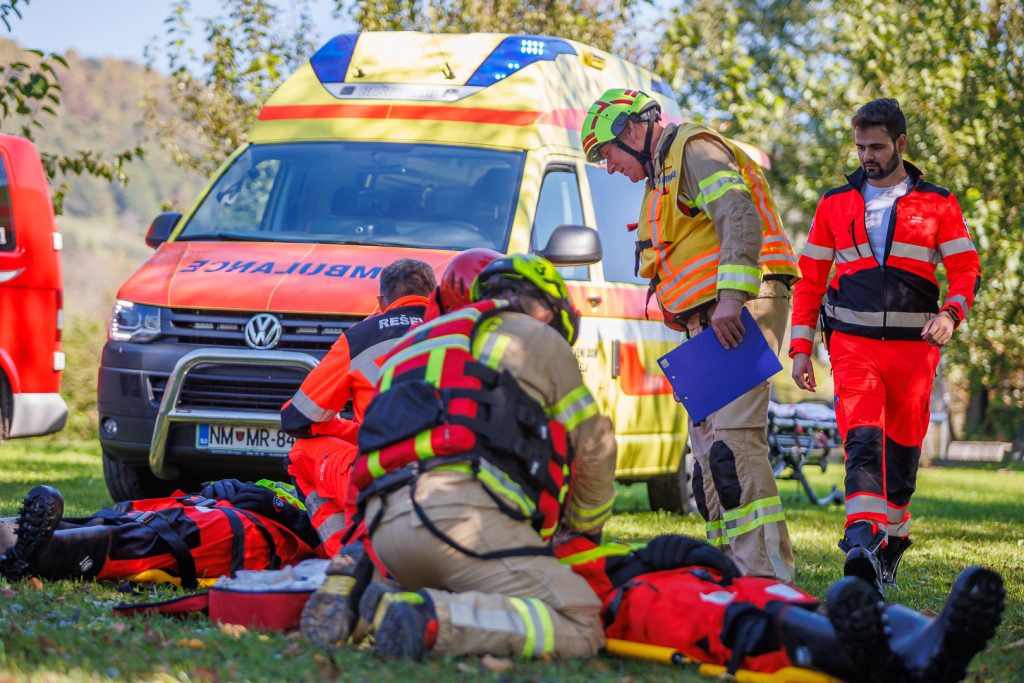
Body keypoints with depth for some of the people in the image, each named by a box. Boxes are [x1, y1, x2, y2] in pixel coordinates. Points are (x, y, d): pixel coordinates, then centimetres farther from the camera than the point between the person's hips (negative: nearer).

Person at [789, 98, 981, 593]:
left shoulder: (937, 204, 8)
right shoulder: (835, 204, 11)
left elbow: (965, 269, 5)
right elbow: (810, 279, 13)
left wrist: (951, 312, -16)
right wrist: (801, 347, 6)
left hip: (913, 346, 1)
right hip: (853, 345, -1)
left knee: (902, 448, 7)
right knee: (862, 439, -19)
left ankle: (892, 538, 26)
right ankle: (862, 545, -32)